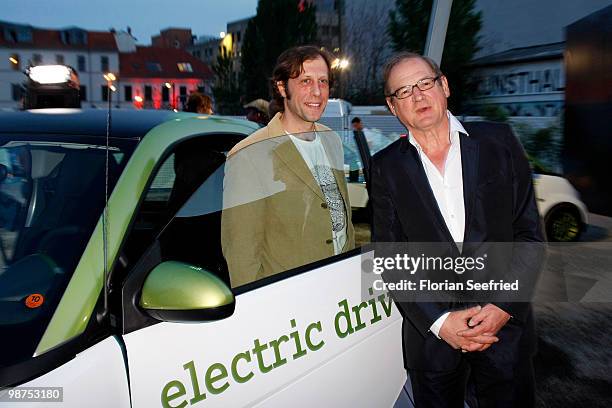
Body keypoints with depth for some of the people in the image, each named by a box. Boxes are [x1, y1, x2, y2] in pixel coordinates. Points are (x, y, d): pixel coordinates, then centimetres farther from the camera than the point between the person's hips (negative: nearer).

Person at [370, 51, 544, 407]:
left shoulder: (498, 142, 1)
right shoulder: (387, 167, 0)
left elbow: (529, 232, 1)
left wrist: (505, 306, -10)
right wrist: (439, 322, -11)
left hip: (507, 326, 1)